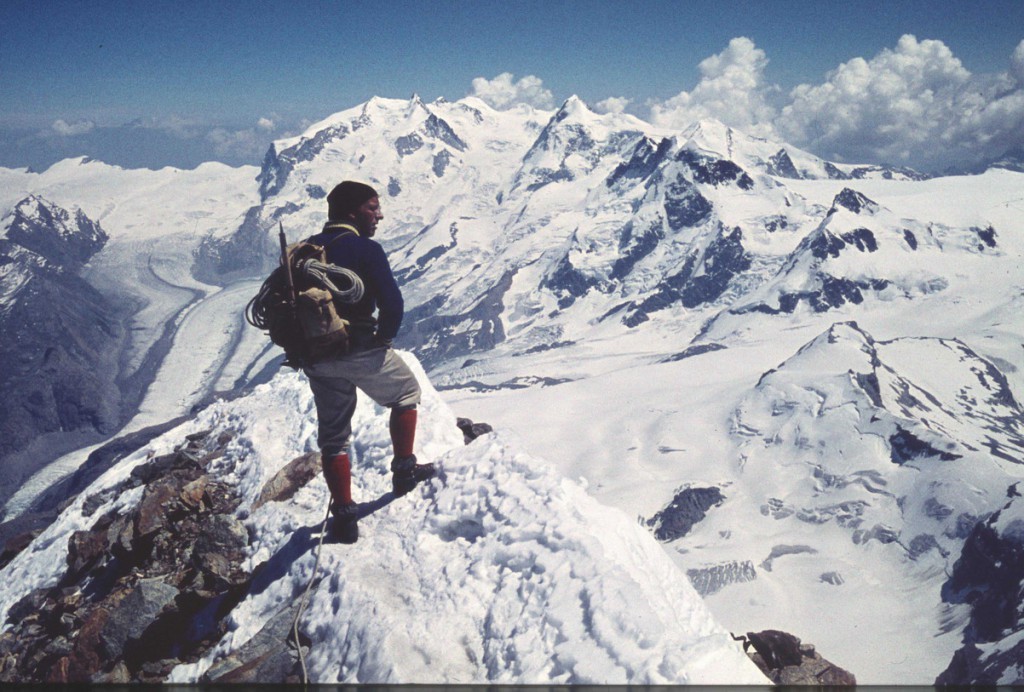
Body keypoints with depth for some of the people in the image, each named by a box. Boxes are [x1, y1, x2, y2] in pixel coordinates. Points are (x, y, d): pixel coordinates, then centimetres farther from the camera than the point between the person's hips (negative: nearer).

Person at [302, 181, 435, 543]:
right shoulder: (366, 248, -9)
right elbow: (392, 303, -17)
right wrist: (384, 338, 1)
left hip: (317, 359, 6)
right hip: (360, 350, -6)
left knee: (332, 435, 15)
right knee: (407, 393, 22)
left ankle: (344, 514, 14)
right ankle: (404, 469, 22)